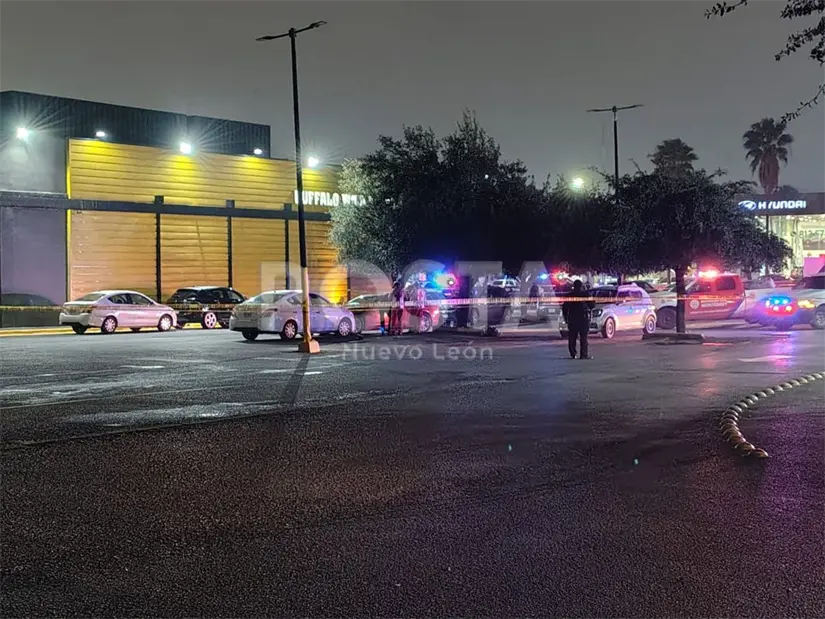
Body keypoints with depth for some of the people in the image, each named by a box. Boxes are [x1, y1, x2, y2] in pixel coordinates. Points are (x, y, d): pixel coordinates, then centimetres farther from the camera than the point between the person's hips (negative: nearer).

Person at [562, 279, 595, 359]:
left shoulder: (569, 295, 6)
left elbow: (564, 308, 8)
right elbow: (592, 305, 0)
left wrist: (566, 318, 15)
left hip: (571, 319, 3)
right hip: (583, 319, -3)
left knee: (572, 338, 8)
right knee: (583, 338, -2)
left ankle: (573, 354, 6)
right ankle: (583, 354, -7)